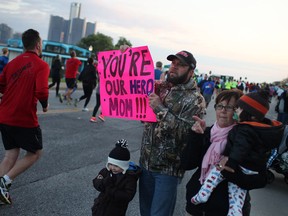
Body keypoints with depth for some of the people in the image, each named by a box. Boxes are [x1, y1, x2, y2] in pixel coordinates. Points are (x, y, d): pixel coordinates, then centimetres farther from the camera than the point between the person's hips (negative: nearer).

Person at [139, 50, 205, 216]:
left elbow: (187, 131, -21)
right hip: (146, 161, 6)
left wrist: (161, 109, -24)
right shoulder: (159, 86, 6)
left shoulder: (195, 99, -10)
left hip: (168, 168, -5)